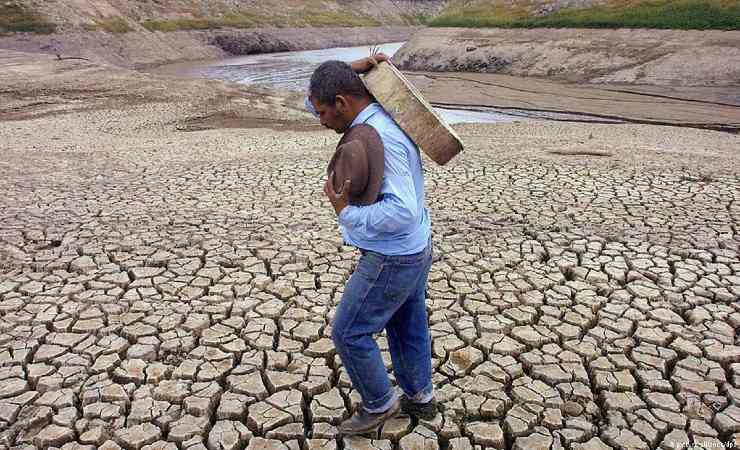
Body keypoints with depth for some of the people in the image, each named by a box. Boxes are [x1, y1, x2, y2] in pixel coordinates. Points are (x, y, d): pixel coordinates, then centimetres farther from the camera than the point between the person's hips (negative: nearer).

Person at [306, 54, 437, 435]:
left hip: (391, 260, -10)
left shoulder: (380, 138, -28)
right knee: (407, 327, 23)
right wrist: (351, 72, -3)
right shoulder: (380, 117, 4)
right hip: (413, 250, 10)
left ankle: (379, 404, 27)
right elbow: (313, 100, 13)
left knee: (349, 333, 8)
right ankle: (419, 398, 41)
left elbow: (403, 212, -37)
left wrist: (346, 214, -27)